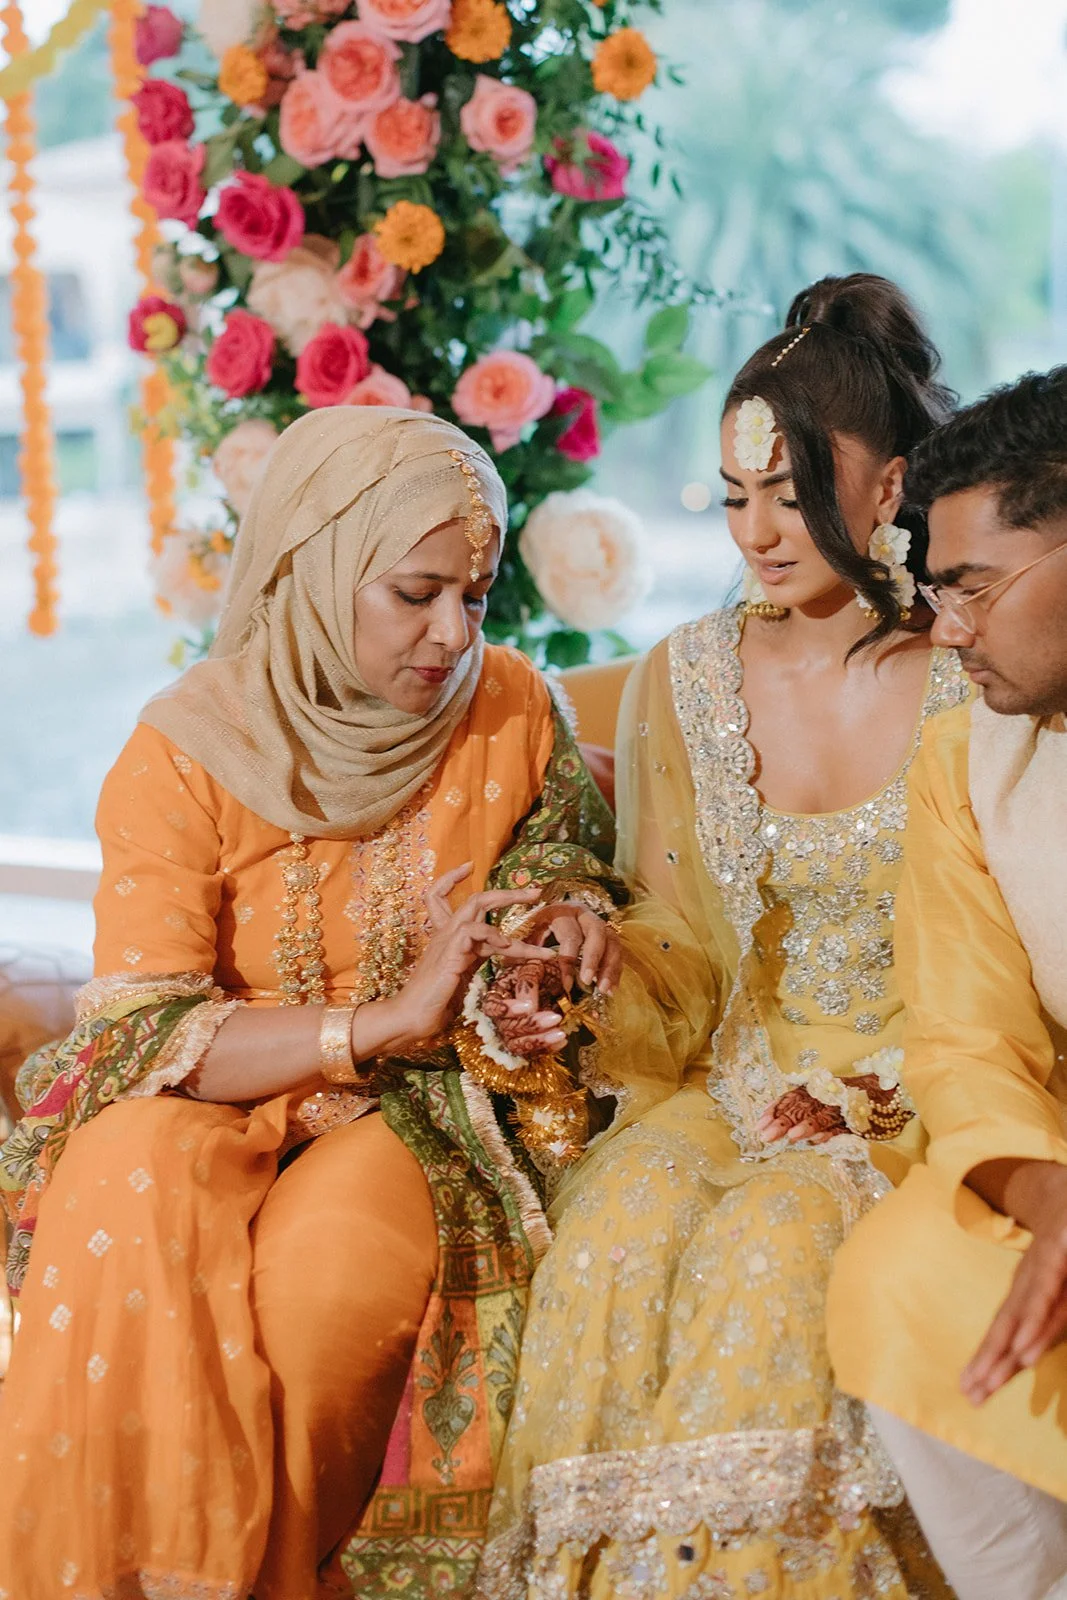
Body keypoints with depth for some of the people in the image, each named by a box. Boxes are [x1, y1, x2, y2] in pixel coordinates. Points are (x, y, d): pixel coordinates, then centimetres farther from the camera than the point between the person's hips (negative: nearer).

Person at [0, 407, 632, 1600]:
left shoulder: (512, 708, -2)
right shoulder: (185, 755, -11)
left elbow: (562, 862, 18)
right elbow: (144, 1036, -17)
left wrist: (567, 918, -8)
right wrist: (391, 1013, -26)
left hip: (420, 1102, 1)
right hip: (197, 1099, 0)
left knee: (333, 1247, -34)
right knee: (135, 1205, -35)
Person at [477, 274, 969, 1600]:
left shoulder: (978, 684, -4)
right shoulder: (683, 680, 6)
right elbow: (681, 947, 9)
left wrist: (872, 1098, -14)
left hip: (917, 1106, -3)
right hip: (740, 1084, 3)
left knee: (768, 1247, -31)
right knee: (617, 1230, -27)